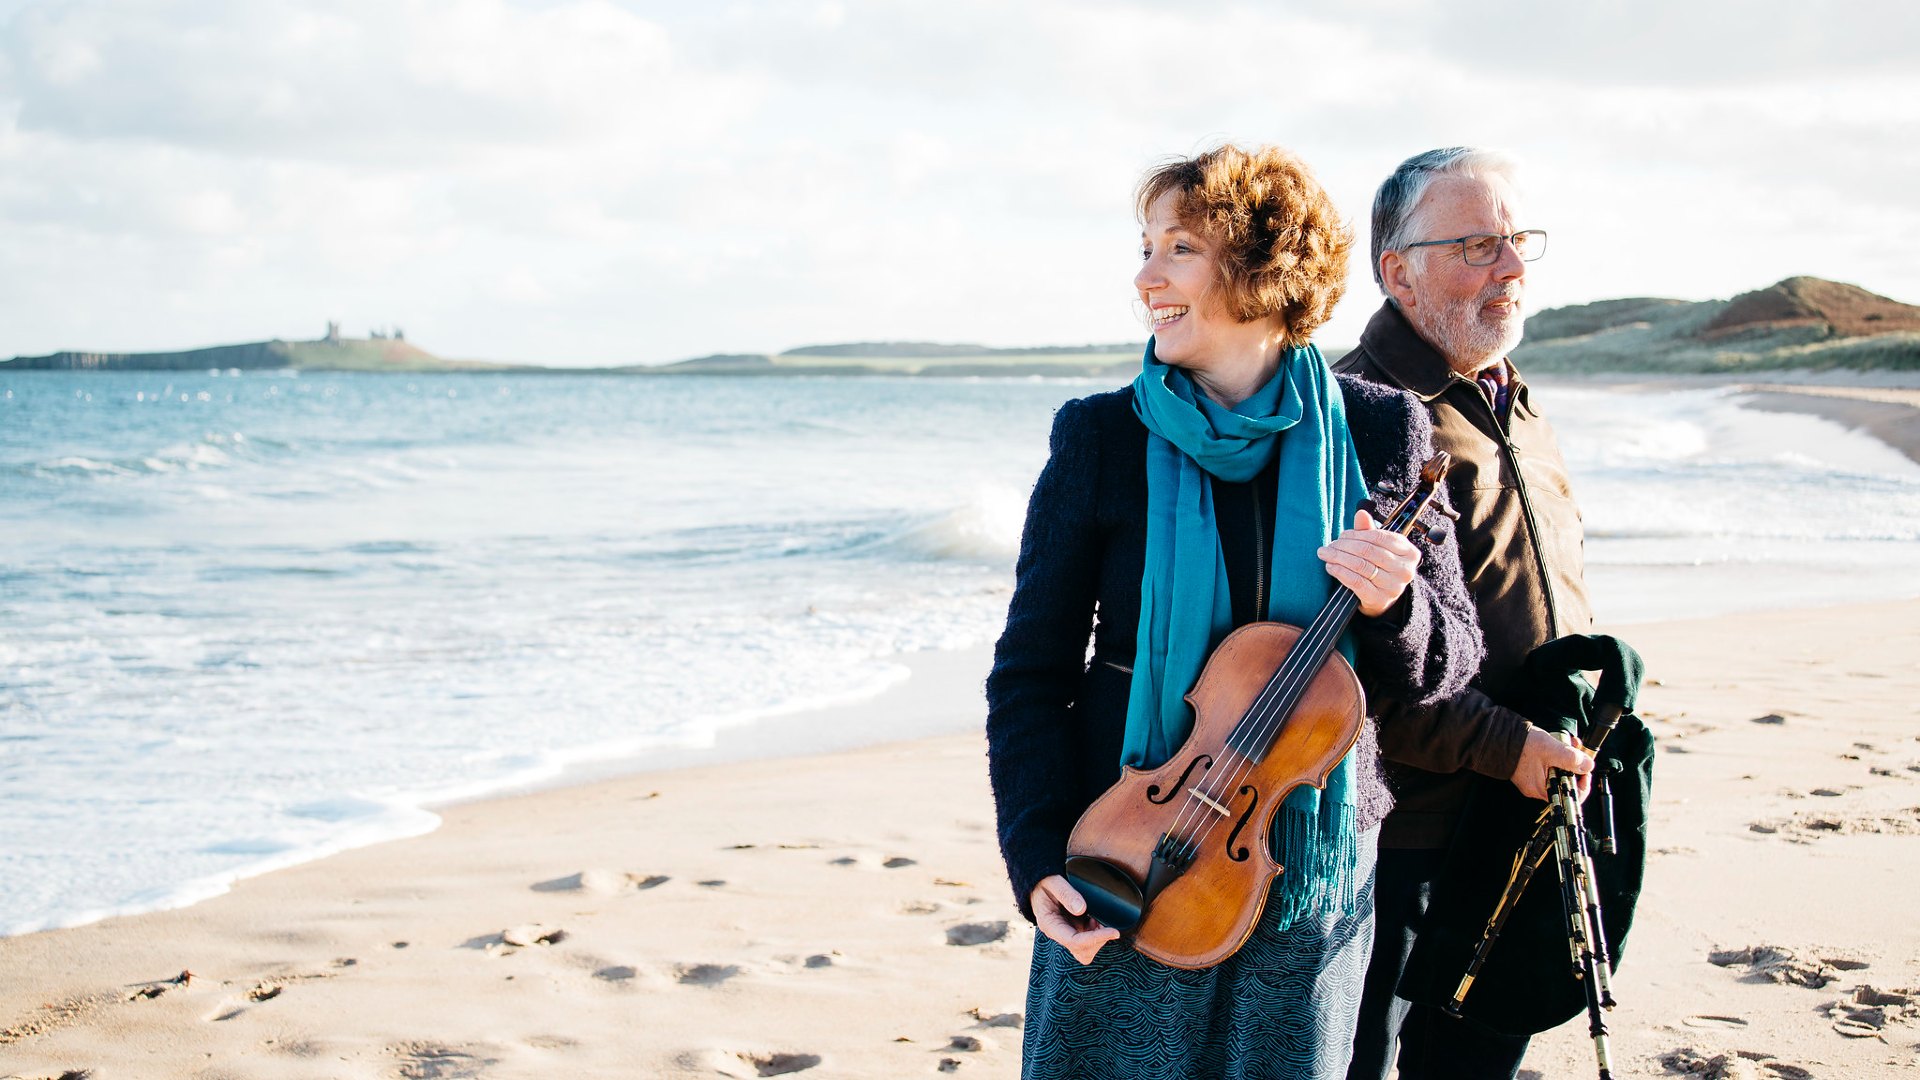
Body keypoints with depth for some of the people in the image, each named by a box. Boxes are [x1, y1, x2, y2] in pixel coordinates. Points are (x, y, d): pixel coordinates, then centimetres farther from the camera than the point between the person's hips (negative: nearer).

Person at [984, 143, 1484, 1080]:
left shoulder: (1378, 436, -3)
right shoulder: (1102, 439, -5)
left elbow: (1449, 659, 2)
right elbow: (1032, 670, -2)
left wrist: (1393, 609, -20)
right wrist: (1038, 858, -11)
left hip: (1312, 884, 1)